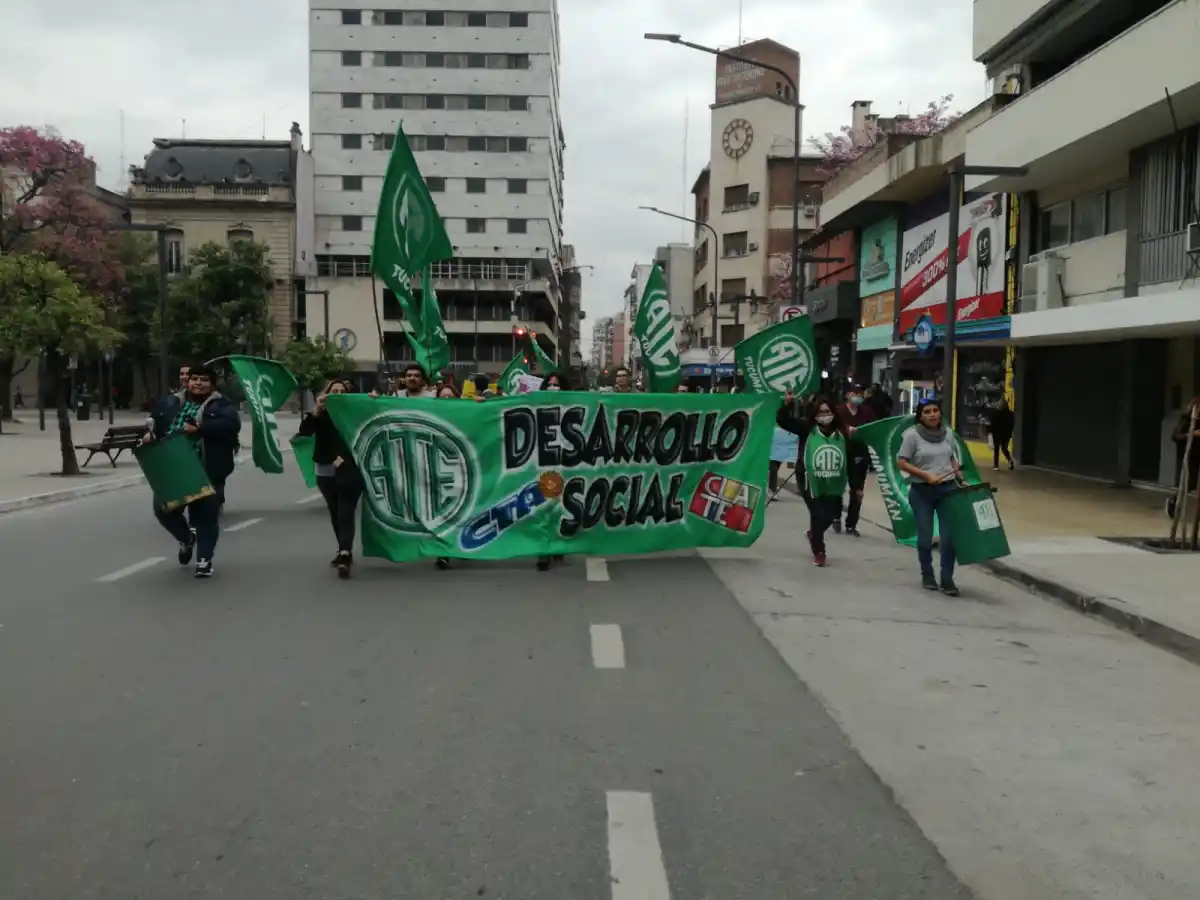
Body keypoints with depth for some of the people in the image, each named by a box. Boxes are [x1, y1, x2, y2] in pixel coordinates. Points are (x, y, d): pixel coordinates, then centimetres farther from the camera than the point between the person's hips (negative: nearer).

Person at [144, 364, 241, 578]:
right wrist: (150, 433, -5)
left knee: (206, 514, -1)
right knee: (165, 509, 7)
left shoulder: (221, 404, -2)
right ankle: (186, 538, 37)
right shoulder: (170, 402, 11)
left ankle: (204, 559, 13)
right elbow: (153, 420, 19)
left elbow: (231, 424, -20)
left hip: (207, 471, -4)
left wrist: (199, 429, -26)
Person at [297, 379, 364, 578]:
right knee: (335, 514, 12)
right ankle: (344, 552, 23)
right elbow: (303, 433, -12)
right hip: (326, 473, 3)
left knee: (346, 513, -11)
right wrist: (315, 411, -20)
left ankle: (345, 556, -21)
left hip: (350, 472, -3)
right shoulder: (320, 415, 3)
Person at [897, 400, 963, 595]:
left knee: (949, 536, -3)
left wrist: (961, 479, 7)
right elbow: (902, 463, -9)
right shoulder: (912, 435, -8)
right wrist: (926, 475, -18)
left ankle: (947, 580, 6)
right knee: (925, 537, 7)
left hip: (947, 489, 3)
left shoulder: (947, 433, 5)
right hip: (921, 492, -3)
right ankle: (927, 575, 27)